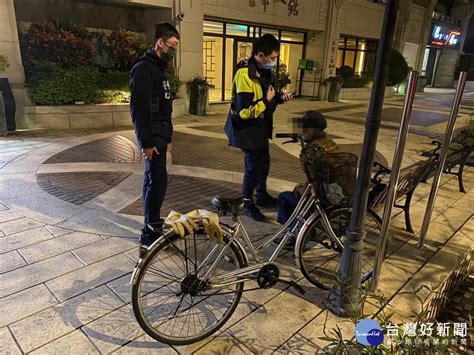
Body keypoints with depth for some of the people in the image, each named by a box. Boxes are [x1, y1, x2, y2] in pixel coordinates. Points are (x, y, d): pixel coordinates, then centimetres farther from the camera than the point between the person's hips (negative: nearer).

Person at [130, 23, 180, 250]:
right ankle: (150, 232, 1)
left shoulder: (160, 68, 17)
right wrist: (146, 142, -22)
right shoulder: (144, 68, -13)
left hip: (160, 134, 10)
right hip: (152, 135, -10)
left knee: (153, 178, 14)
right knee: (158, 180, -9)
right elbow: (139, 109, -20)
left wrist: (168, 137, 22)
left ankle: (152, 223, 26)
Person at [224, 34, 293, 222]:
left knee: (264, 162, 21)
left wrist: (279, 97, -2)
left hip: (260, 128, 9)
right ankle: (247, 204, 20)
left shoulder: (264, 71, 5)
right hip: (249, 129, -9)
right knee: (253, 166, 1)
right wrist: (267, 100, -21)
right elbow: (245, 112, -31)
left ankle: (262, 196, 40)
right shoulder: (245, 75, -25)